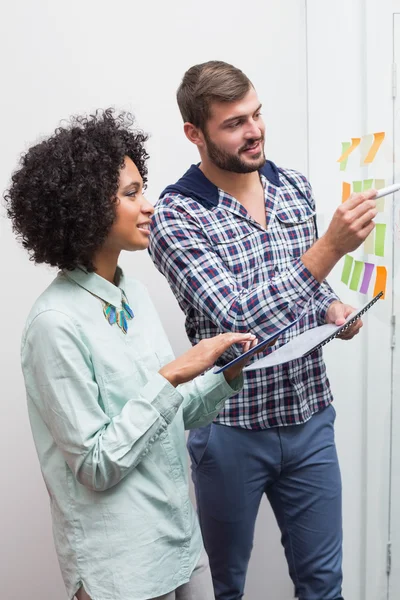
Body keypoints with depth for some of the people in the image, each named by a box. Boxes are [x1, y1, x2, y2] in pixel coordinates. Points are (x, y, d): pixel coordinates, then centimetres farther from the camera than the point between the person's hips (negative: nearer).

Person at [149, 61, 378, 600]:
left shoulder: (296, 187, 2)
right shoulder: (176, 216, -16)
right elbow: (238, 317, -27)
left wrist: (333, 308, -4)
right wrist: (330, 248, -32)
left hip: (309, 418, 4)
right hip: (230, 428, -4)